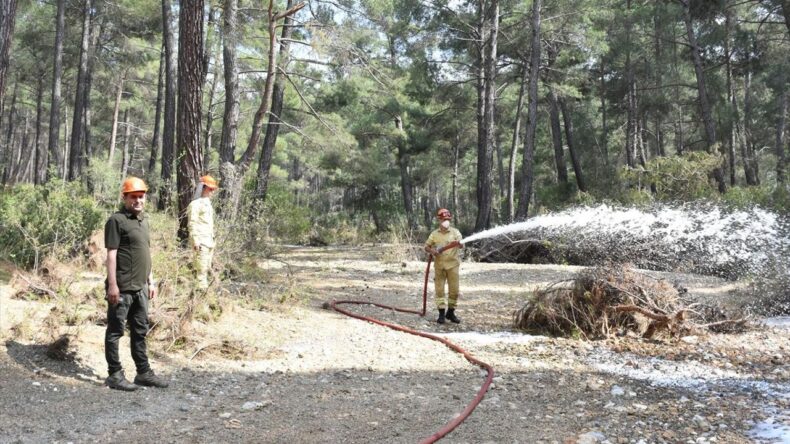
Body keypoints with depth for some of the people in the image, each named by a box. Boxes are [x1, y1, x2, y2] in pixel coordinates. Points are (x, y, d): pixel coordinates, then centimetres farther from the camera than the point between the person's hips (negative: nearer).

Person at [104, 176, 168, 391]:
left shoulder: (144, 220, 16)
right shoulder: (117, 220, -9)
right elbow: (111, 254, -13)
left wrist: (150, 281, 18)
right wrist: (112, 285, -18)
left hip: (140, 288, 8)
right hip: (122, 288, -8)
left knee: (140, 331, 14)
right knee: (115, 331, 2)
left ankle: (143, 372, 22)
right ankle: (115, 375, 9)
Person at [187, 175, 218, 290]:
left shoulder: (207, 203, 18)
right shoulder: (195, 204, -9)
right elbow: (192, 223, -15)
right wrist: (195, 240, -20)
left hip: (209, 241, 9)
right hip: (201, 241, -9)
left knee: (207, 268, 12)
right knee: (201, 268, -11)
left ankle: (205, 288, 18)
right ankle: (202, 289, -11)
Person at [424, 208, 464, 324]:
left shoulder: (455, 232, 2)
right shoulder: (434, 234, 7)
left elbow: (461, 245, -13)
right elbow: (426, 247, 10)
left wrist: (459, 243, -38)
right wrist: (432, 251, -12)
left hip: (453, 265, -1)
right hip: (439, 265, 1)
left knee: (454, 290, 1)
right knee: (439, 289, 0)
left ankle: (451, 312, 15)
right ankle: (441, 313, 7)